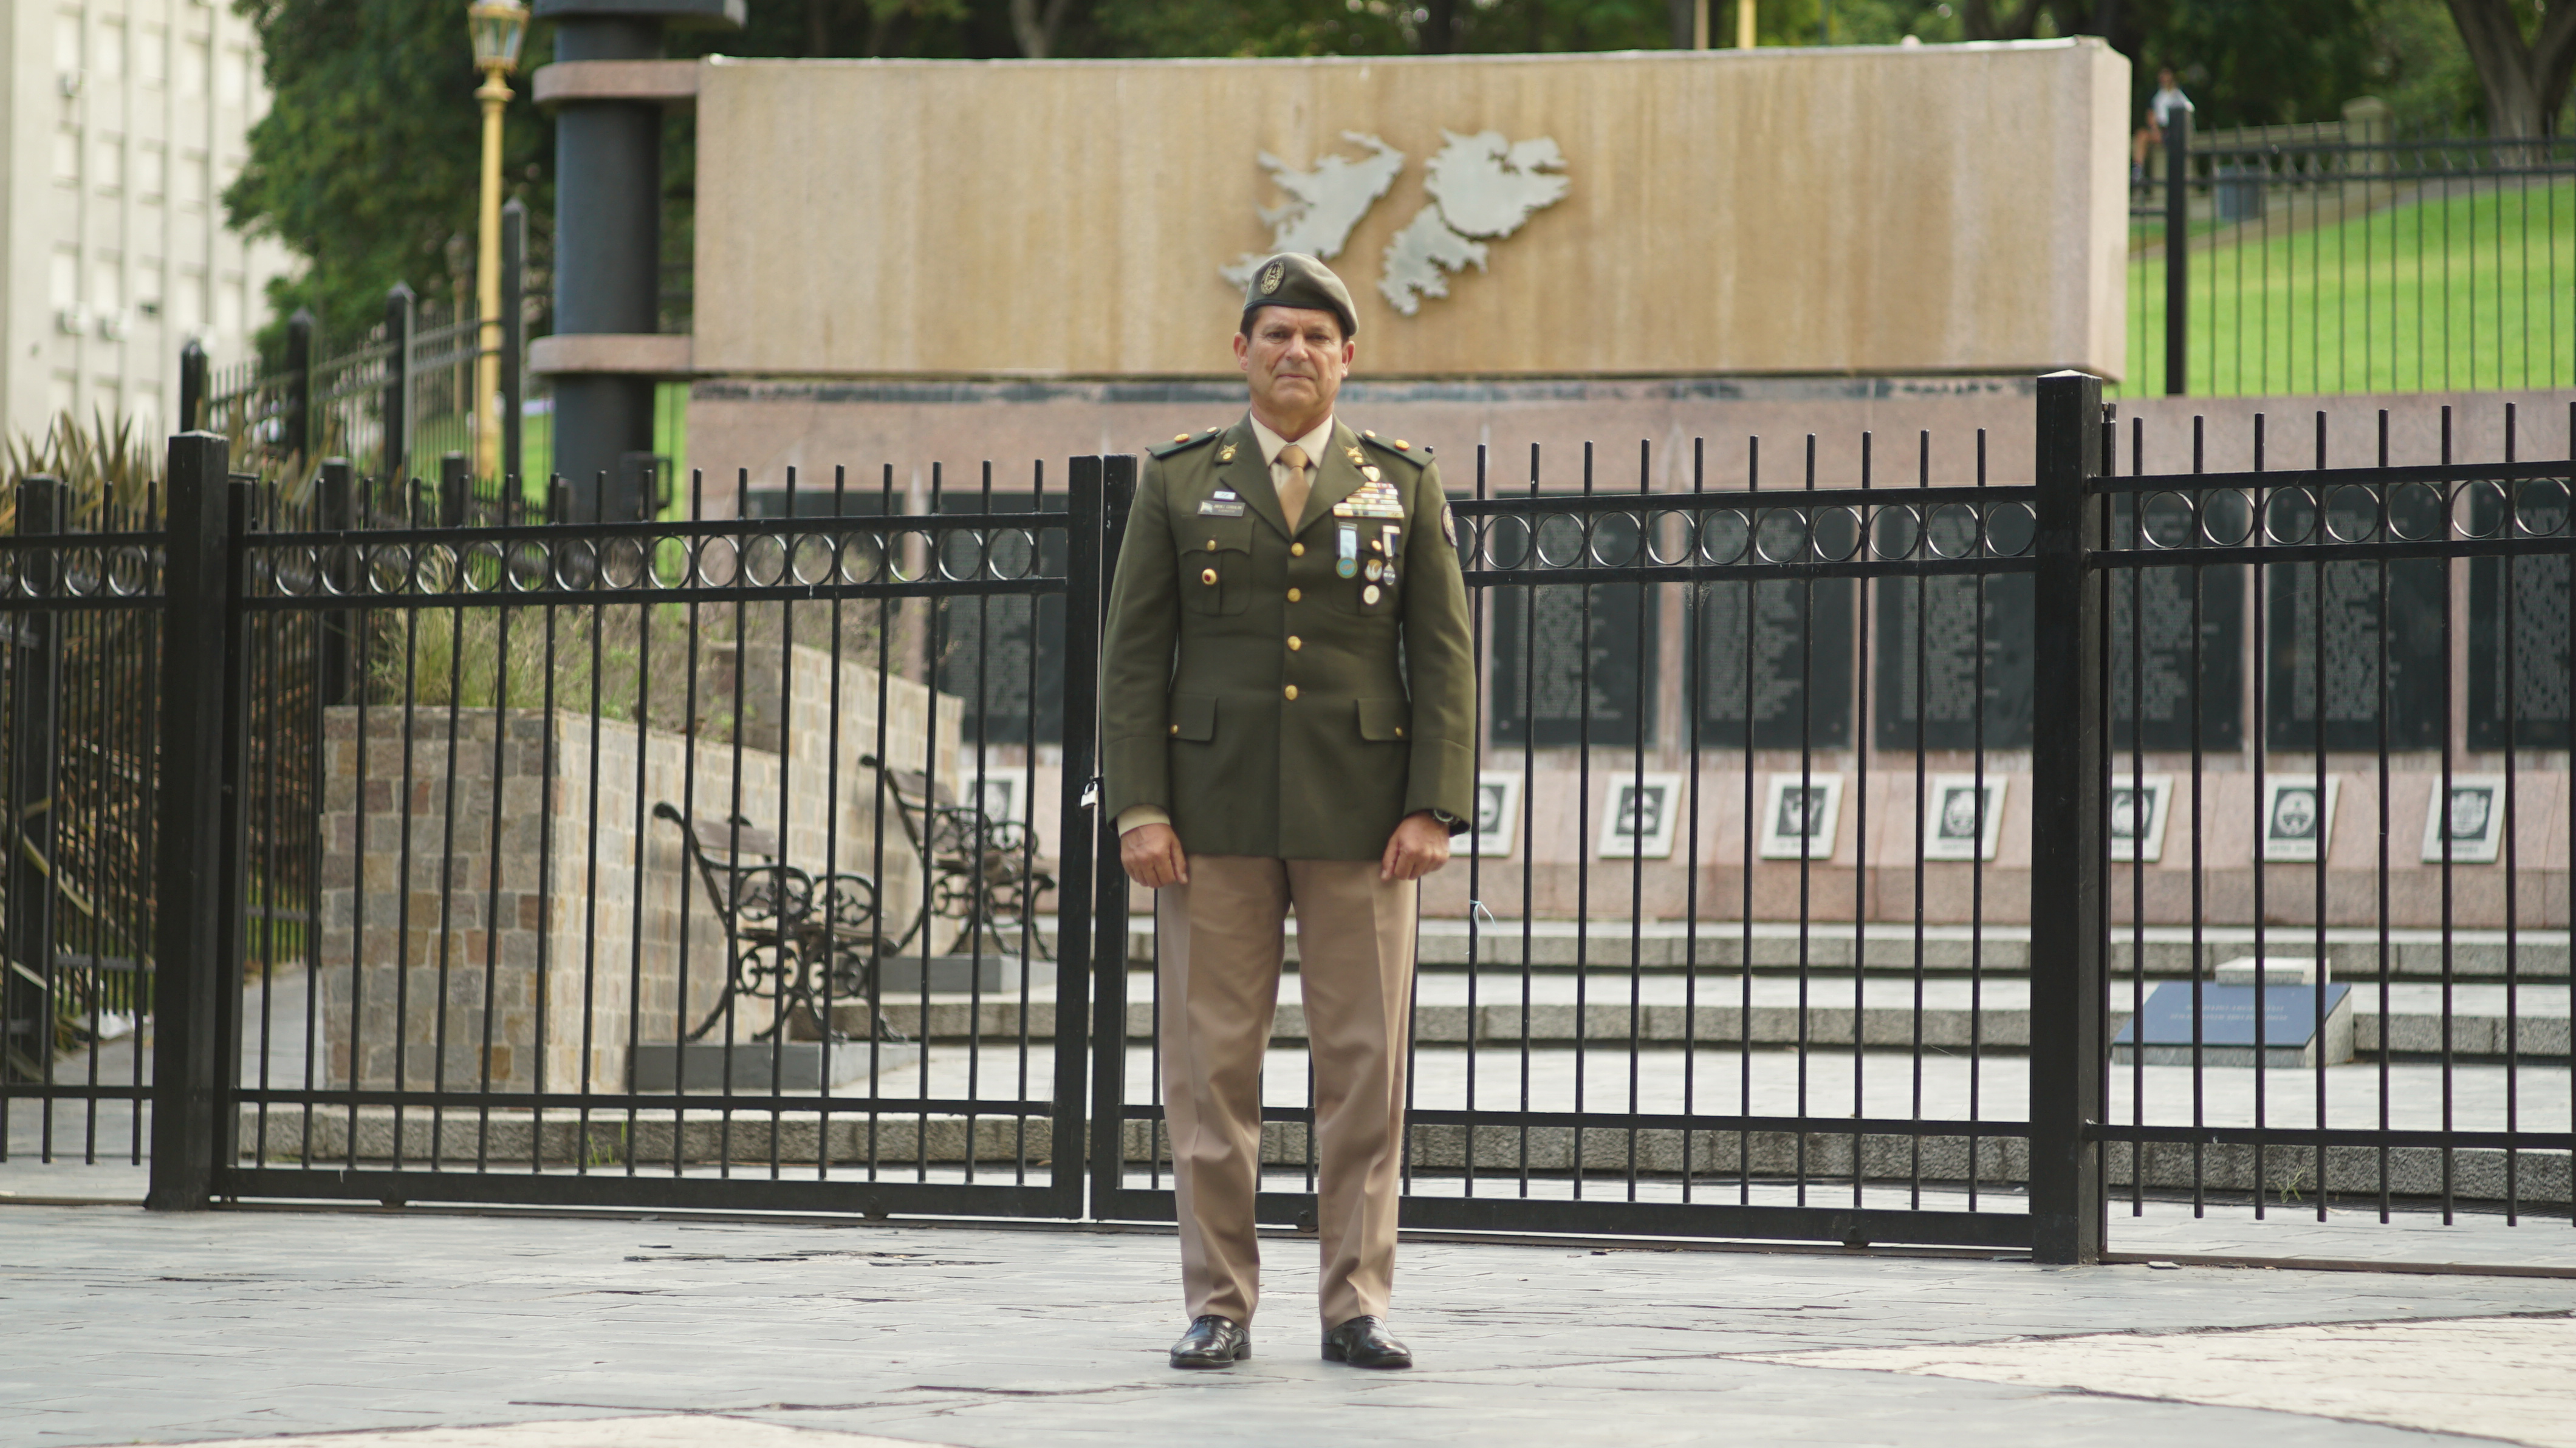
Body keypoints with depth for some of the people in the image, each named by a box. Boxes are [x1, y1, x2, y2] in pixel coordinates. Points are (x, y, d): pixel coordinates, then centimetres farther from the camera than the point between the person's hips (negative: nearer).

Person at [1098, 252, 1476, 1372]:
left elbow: (1442, 655, 4)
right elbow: (1134, 654, 3)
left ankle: (1357, 1309, 5)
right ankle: (1219, 1309, 6)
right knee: (1210, 1065, 0)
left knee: (1365, 1063, -1)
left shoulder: (1403, 484, 8)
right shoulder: (1178, 482, 7)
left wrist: (1435, 810, -7)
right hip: (1215, 809, 0)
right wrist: (1137, 809, -7)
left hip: (1358, 812, 0)